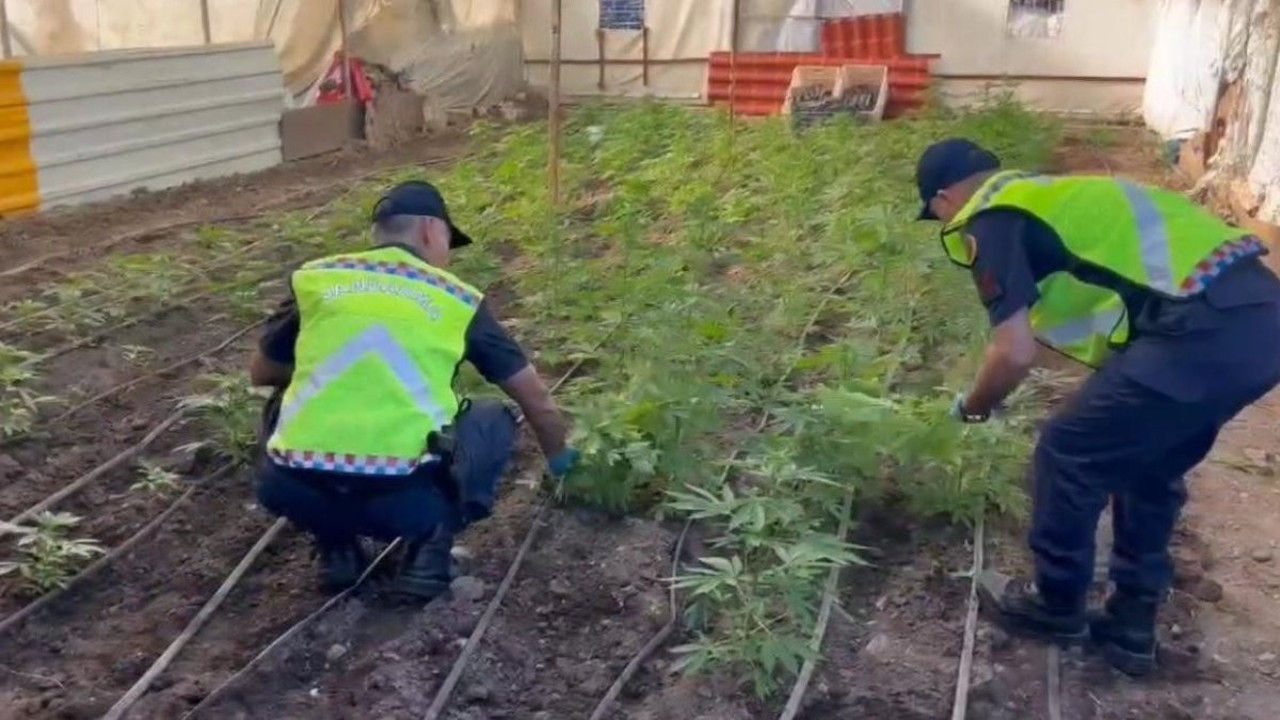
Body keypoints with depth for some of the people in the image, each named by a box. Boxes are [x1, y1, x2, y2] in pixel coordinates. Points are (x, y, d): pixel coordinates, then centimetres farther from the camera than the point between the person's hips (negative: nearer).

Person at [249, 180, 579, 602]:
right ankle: (429, 549, 9)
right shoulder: (458, 299, 13)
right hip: (405, 500, -1)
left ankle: (335, 548, 20)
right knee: (496, 421, 25)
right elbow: (539, 403, 21)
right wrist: (559, 459, 41)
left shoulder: (315, 280, 15)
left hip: (294, 493, 2)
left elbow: (260, 375, 30)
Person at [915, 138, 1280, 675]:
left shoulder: (991, 218, 0)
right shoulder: (1050, 195, 27)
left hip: (1205, 329, -9)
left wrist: (972, 407, 12)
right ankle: (1131, 625, 34)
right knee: (1149, 466, 24)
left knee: (1069, 454, 9)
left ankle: (1056, 605, 27)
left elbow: (1015, 353, -8)